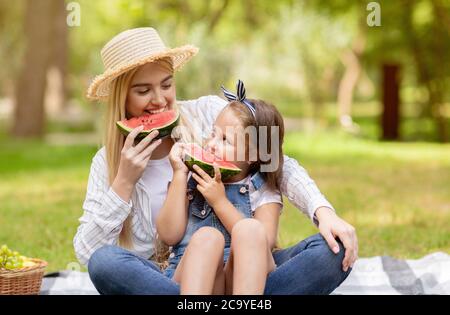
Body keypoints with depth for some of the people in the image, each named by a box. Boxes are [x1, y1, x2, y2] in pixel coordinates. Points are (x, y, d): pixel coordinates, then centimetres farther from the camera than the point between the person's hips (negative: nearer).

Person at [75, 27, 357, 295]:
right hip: (173, 280, 0)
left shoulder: (210, 113, 3)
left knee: (333, 251, -23)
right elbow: (87, 254, -3)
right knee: (105, 262, -32)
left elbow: (282, 166, -1)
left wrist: (324, 213, -19)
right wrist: (124, 182, -12)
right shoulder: (109, 161, 4)